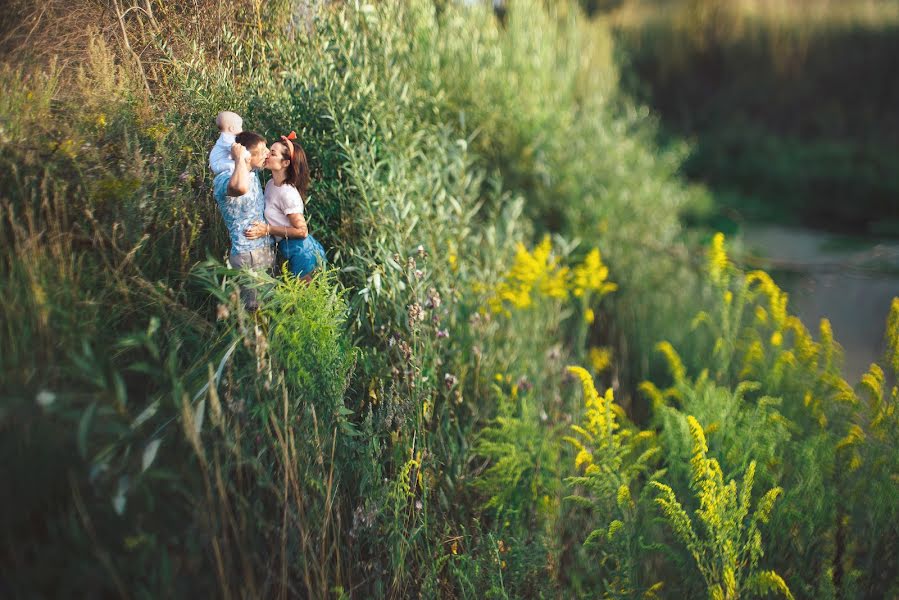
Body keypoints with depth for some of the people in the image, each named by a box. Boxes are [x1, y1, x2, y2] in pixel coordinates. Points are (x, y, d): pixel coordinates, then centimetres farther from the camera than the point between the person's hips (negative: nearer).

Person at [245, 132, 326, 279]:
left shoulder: (288, 193, -21)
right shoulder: (270, 184, 4)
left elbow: (302, 231, -19)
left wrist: (267, 230, -20)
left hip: (302, 254, -9)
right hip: (290, 252, 9)